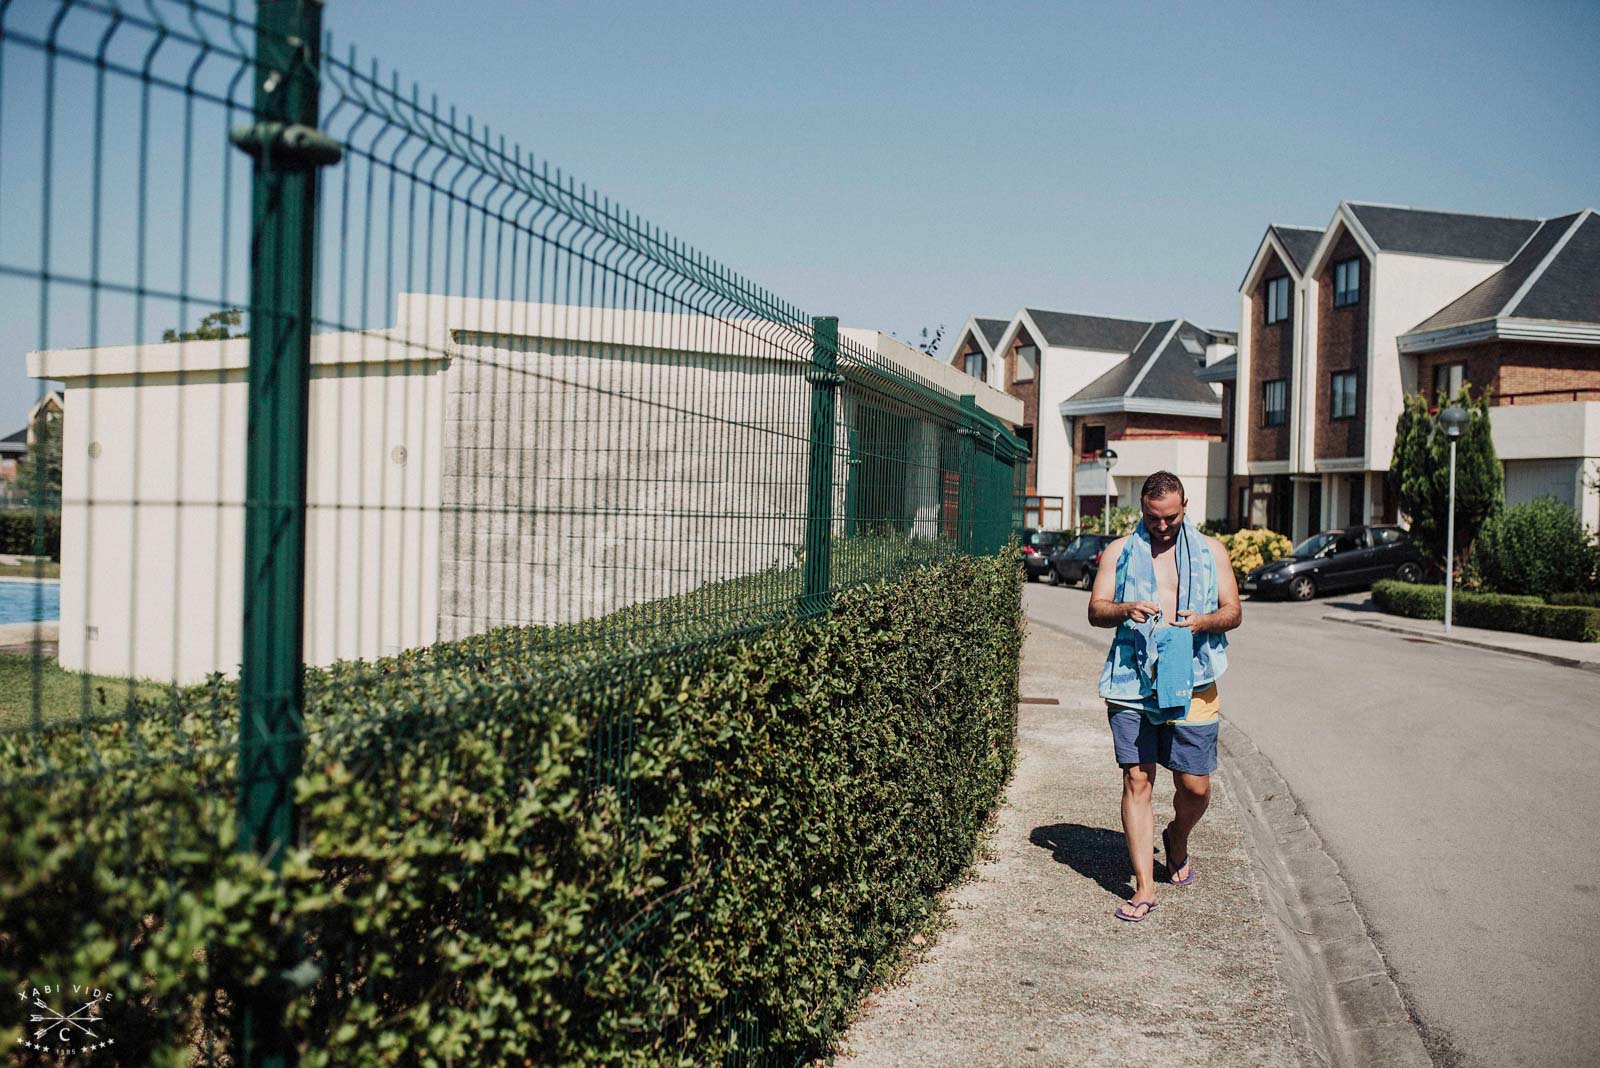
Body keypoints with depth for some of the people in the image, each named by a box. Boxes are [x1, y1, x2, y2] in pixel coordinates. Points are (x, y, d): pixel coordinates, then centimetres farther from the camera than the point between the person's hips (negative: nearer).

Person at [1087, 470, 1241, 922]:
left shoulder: (1211, 551, 11)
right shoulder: (1120, 551, 10)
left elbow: (1233, 612, 8)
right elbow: (1095, 610, 5)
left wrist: (1202, 621, -14)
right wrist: (1127, 609, -17)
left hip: (1192, 684, 1)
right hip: (1132, 682, 0)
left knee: (1195, 786, 2)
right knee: (1136, 780, -4)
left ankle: (1177, 840, 36)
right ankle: (1144, 887, 3)